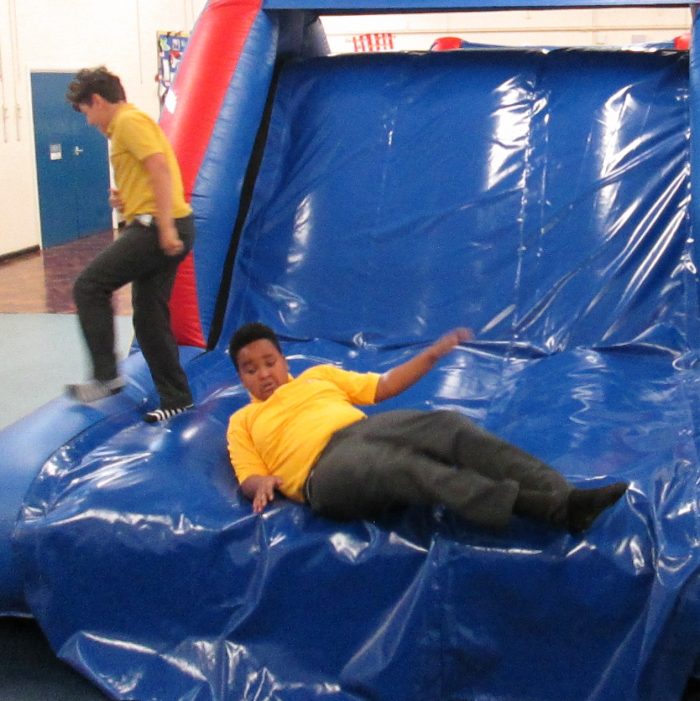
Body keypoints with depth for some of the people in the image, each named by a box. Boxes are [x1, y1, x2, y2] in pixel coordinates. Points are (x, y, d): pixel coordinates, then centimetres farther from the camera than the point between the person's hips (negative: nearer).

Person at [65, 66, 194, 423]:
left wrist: (166, 228, -25)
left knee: (88, 287, -7)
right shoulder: (130, 124, 25)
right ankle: (176, 399, 15)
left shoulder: (129, 121, -6)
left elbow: (161, 169, -19)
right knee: (149, 318, 11)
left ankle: (106, 376, -5)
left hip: (157, 228, -10)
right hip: (162, 230, 10)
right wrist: (125, 198, 11)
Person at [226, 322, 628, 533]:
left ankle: (563, 499, -40)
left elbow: (383, 387, 28)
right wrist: (264, 484, -12)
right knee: (405, 466, -36)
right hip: (327, 468, -4)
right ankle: (544, 508, -53)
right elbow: (250, 478, 13)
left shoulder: (318, 375, 33)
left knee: (449, 425, -27)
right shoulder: (242, 422, 25)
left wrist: (432, 355, 16)